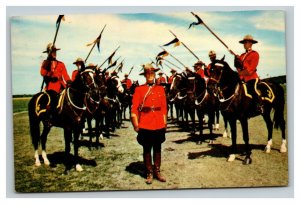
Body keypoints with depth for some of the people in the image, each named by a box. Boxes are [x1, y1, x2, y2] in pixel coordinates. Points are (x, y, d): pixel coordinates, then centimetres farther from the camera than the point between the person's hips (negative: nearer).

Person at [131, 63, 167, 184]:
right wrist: (136, 124, -11)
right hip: (145, 125, -2)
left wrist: (165, 122, 4)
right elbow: (134, 108, -4)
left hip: (159, 124, 3)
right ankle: (149, 173, 15)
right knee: (147, 149, 5)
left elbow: (164, 107, 9)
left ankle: (157, 171, 21)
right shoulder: (139, 90, 0)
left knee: (157, 148, 10)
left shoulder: (161, 89, 8)